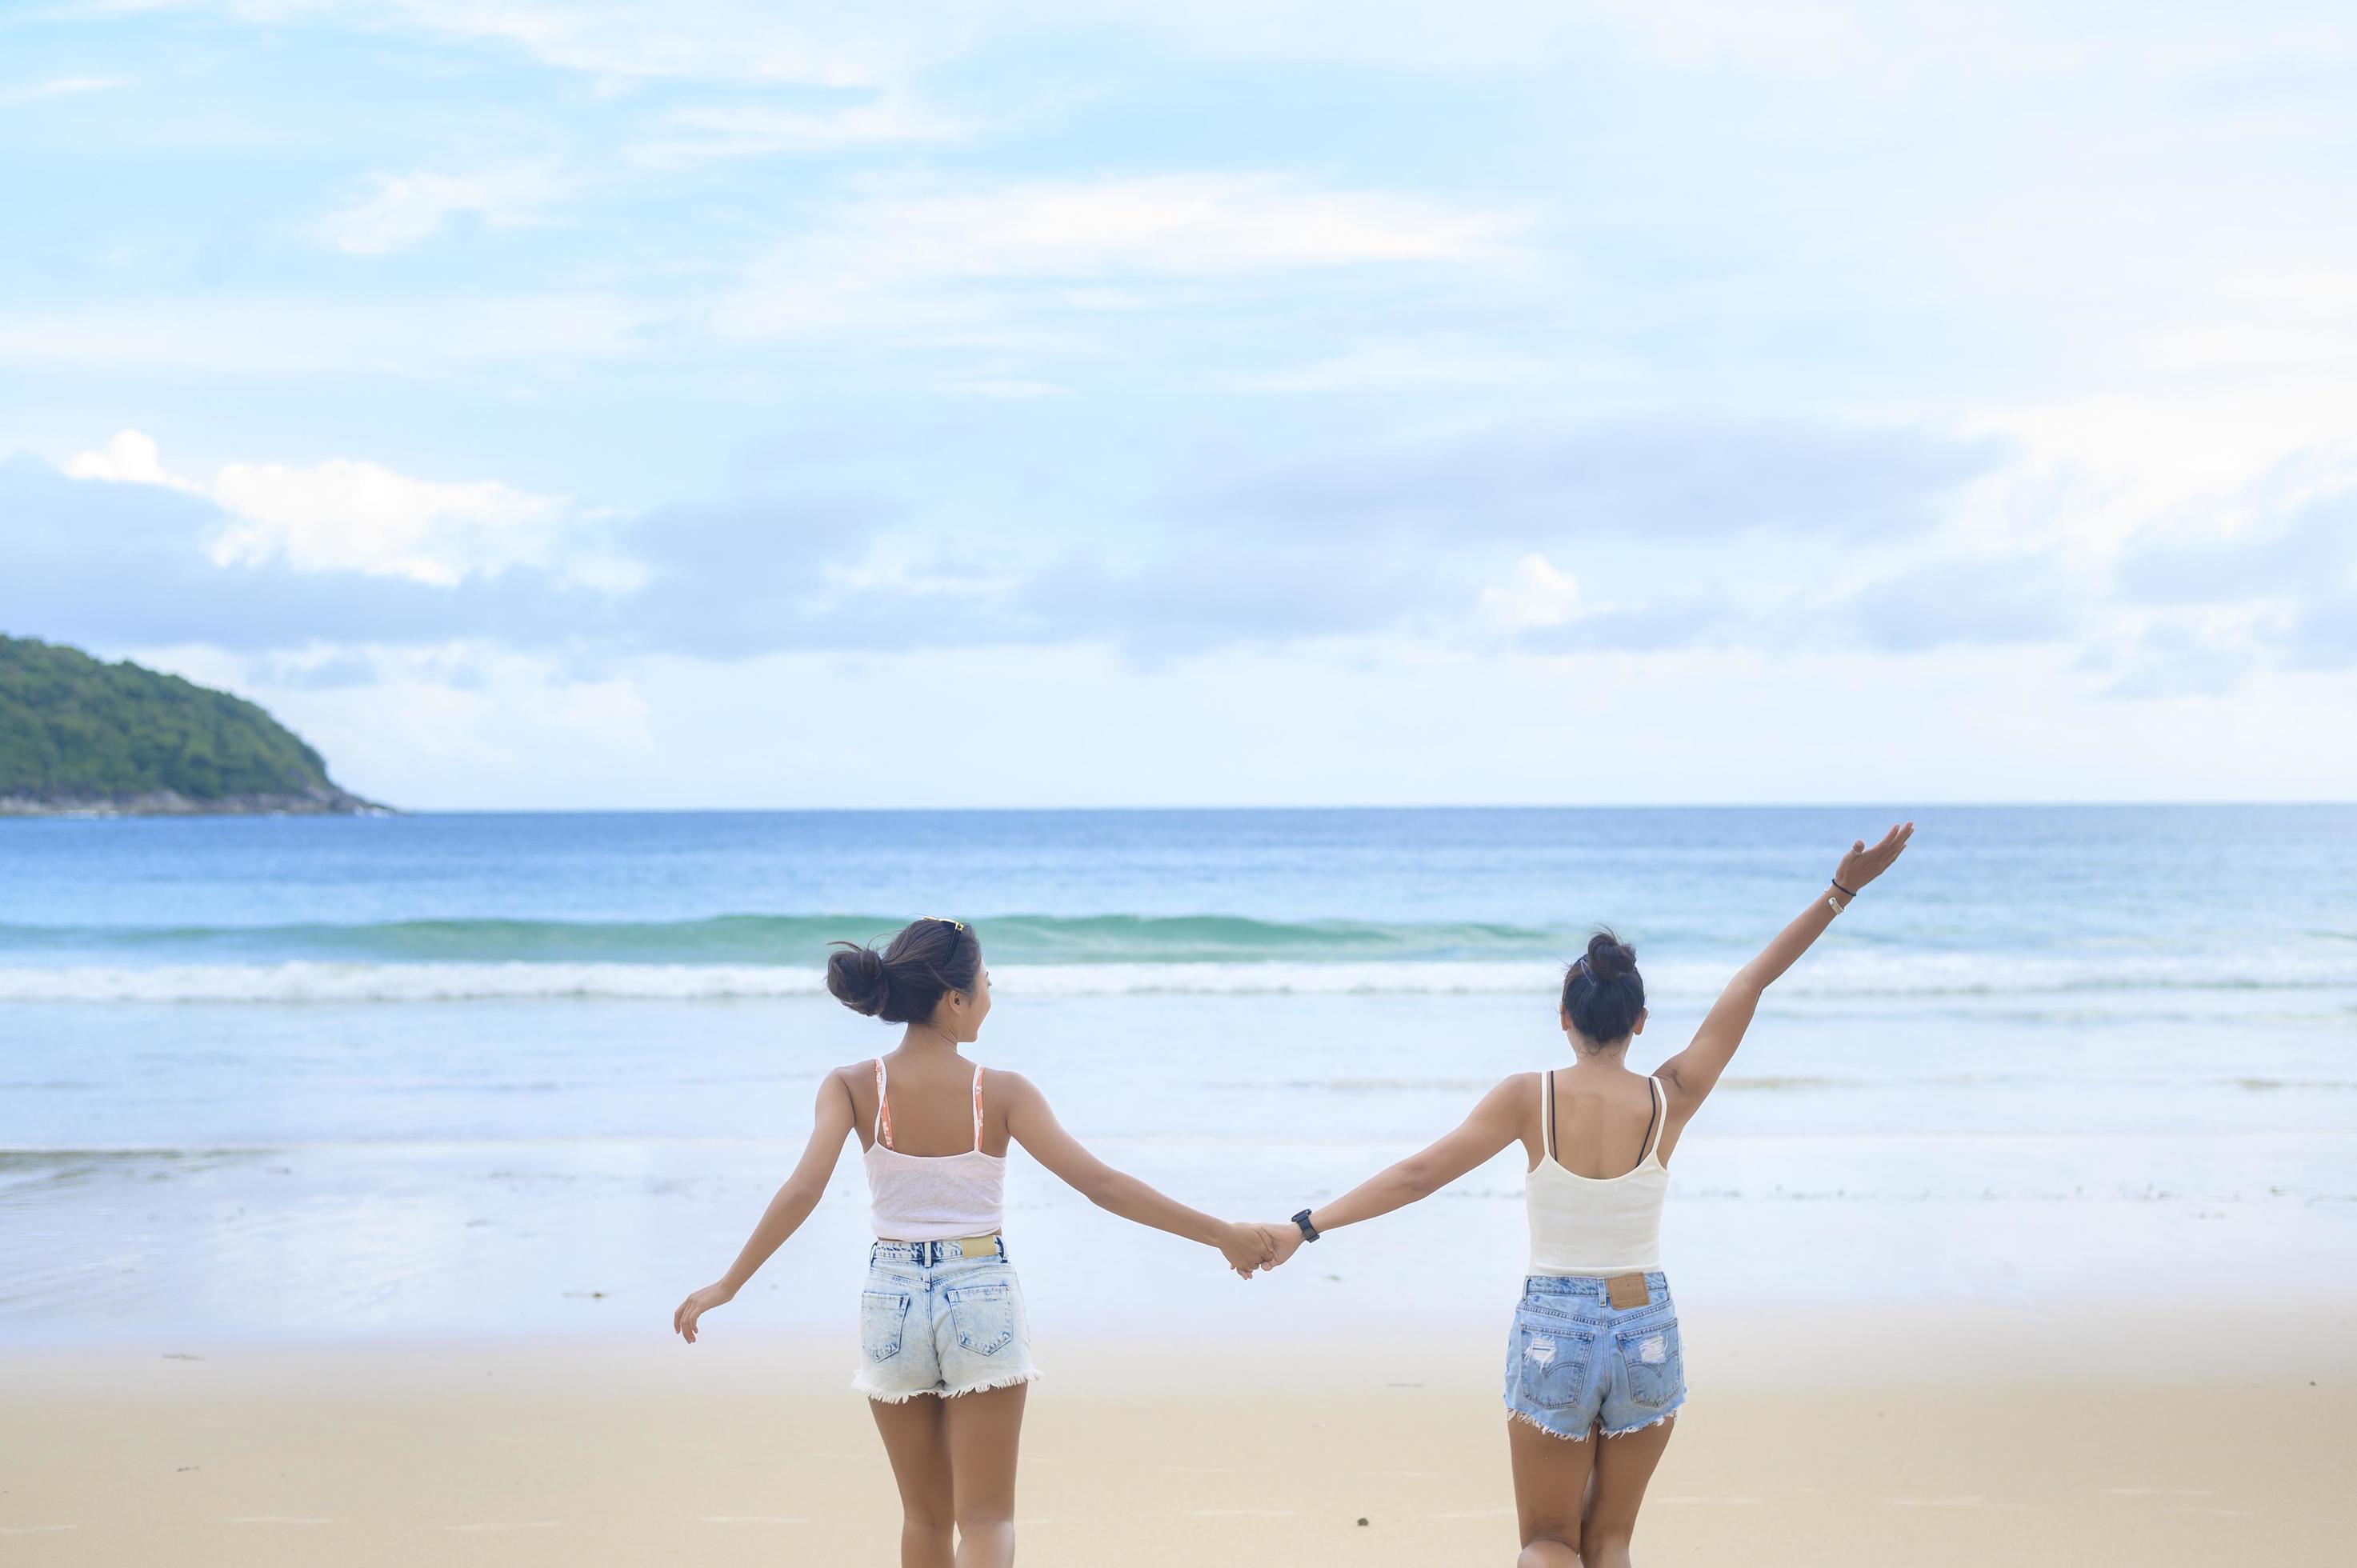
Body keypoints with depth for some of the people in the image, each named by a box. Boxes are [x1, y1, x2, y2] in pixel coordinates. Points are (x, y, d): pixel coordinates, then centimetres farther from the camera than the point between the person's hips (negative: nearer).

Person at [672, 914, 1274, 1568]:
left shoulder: (852, 1087, -6)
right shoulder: (1003, 1093, -11)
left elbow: (802, 1190, -18)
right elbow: (1102, 1183, -13)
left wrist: (728, 1283, -13)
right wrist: (1220, 1234, -8)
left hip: (893, 1299, 3)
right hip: (983, 1297, -2)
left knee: (925, 1514, 19)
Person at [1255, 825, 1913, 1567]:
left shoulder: (1530, 1097, -10)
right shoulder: (1670, 1101, -6)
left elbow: (1418, 1174, -13)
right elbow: (1752, 982, -1)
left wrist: (1305, 1227, -10)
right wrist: (1840, 891, 4)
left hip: (1553, 1334, -2)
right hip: (1647, 1336, 2)